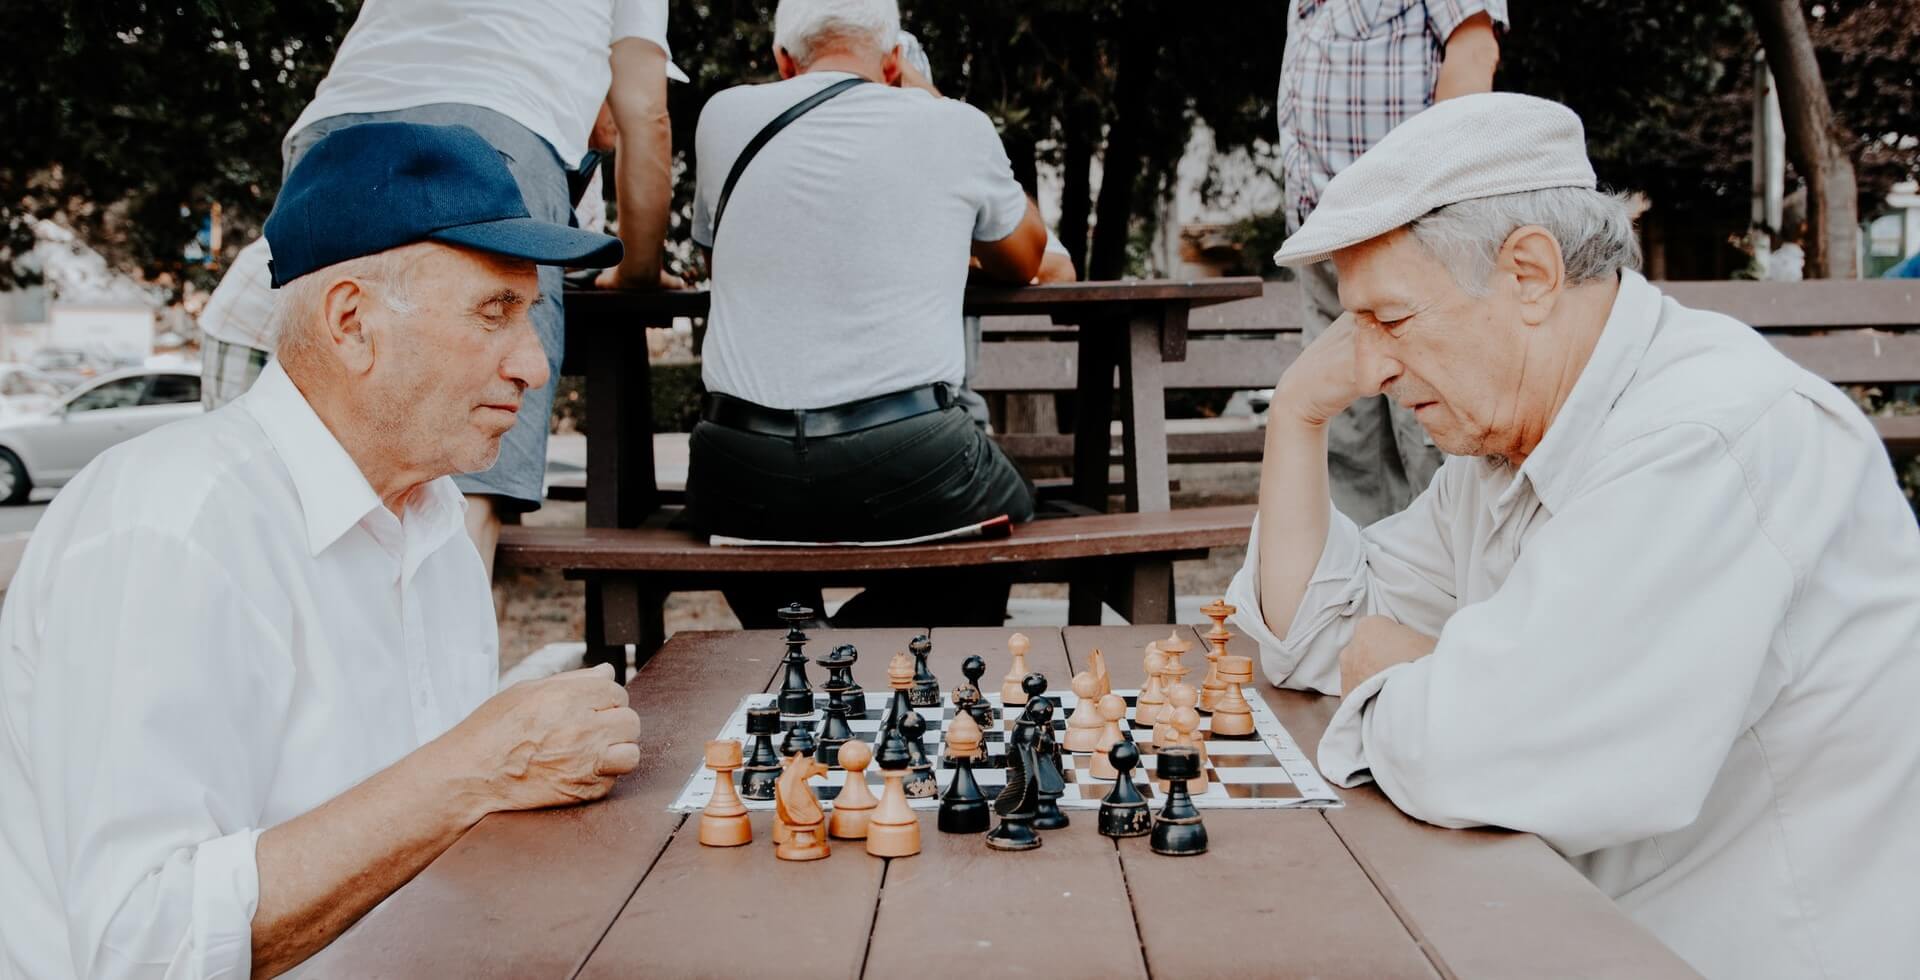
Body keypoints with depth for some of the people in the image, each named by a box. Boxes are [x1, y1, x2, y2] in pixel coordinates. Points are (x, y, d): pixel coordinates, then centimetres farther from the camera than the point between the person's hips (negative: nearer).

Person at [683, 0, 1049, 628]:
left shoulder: (724, 117, 7)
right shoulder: (956, 126, 1)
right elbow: (1023, 262, 21)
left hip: (741, 480, 3)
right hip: (907, 471, -2)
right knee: (1010, 511, 29)